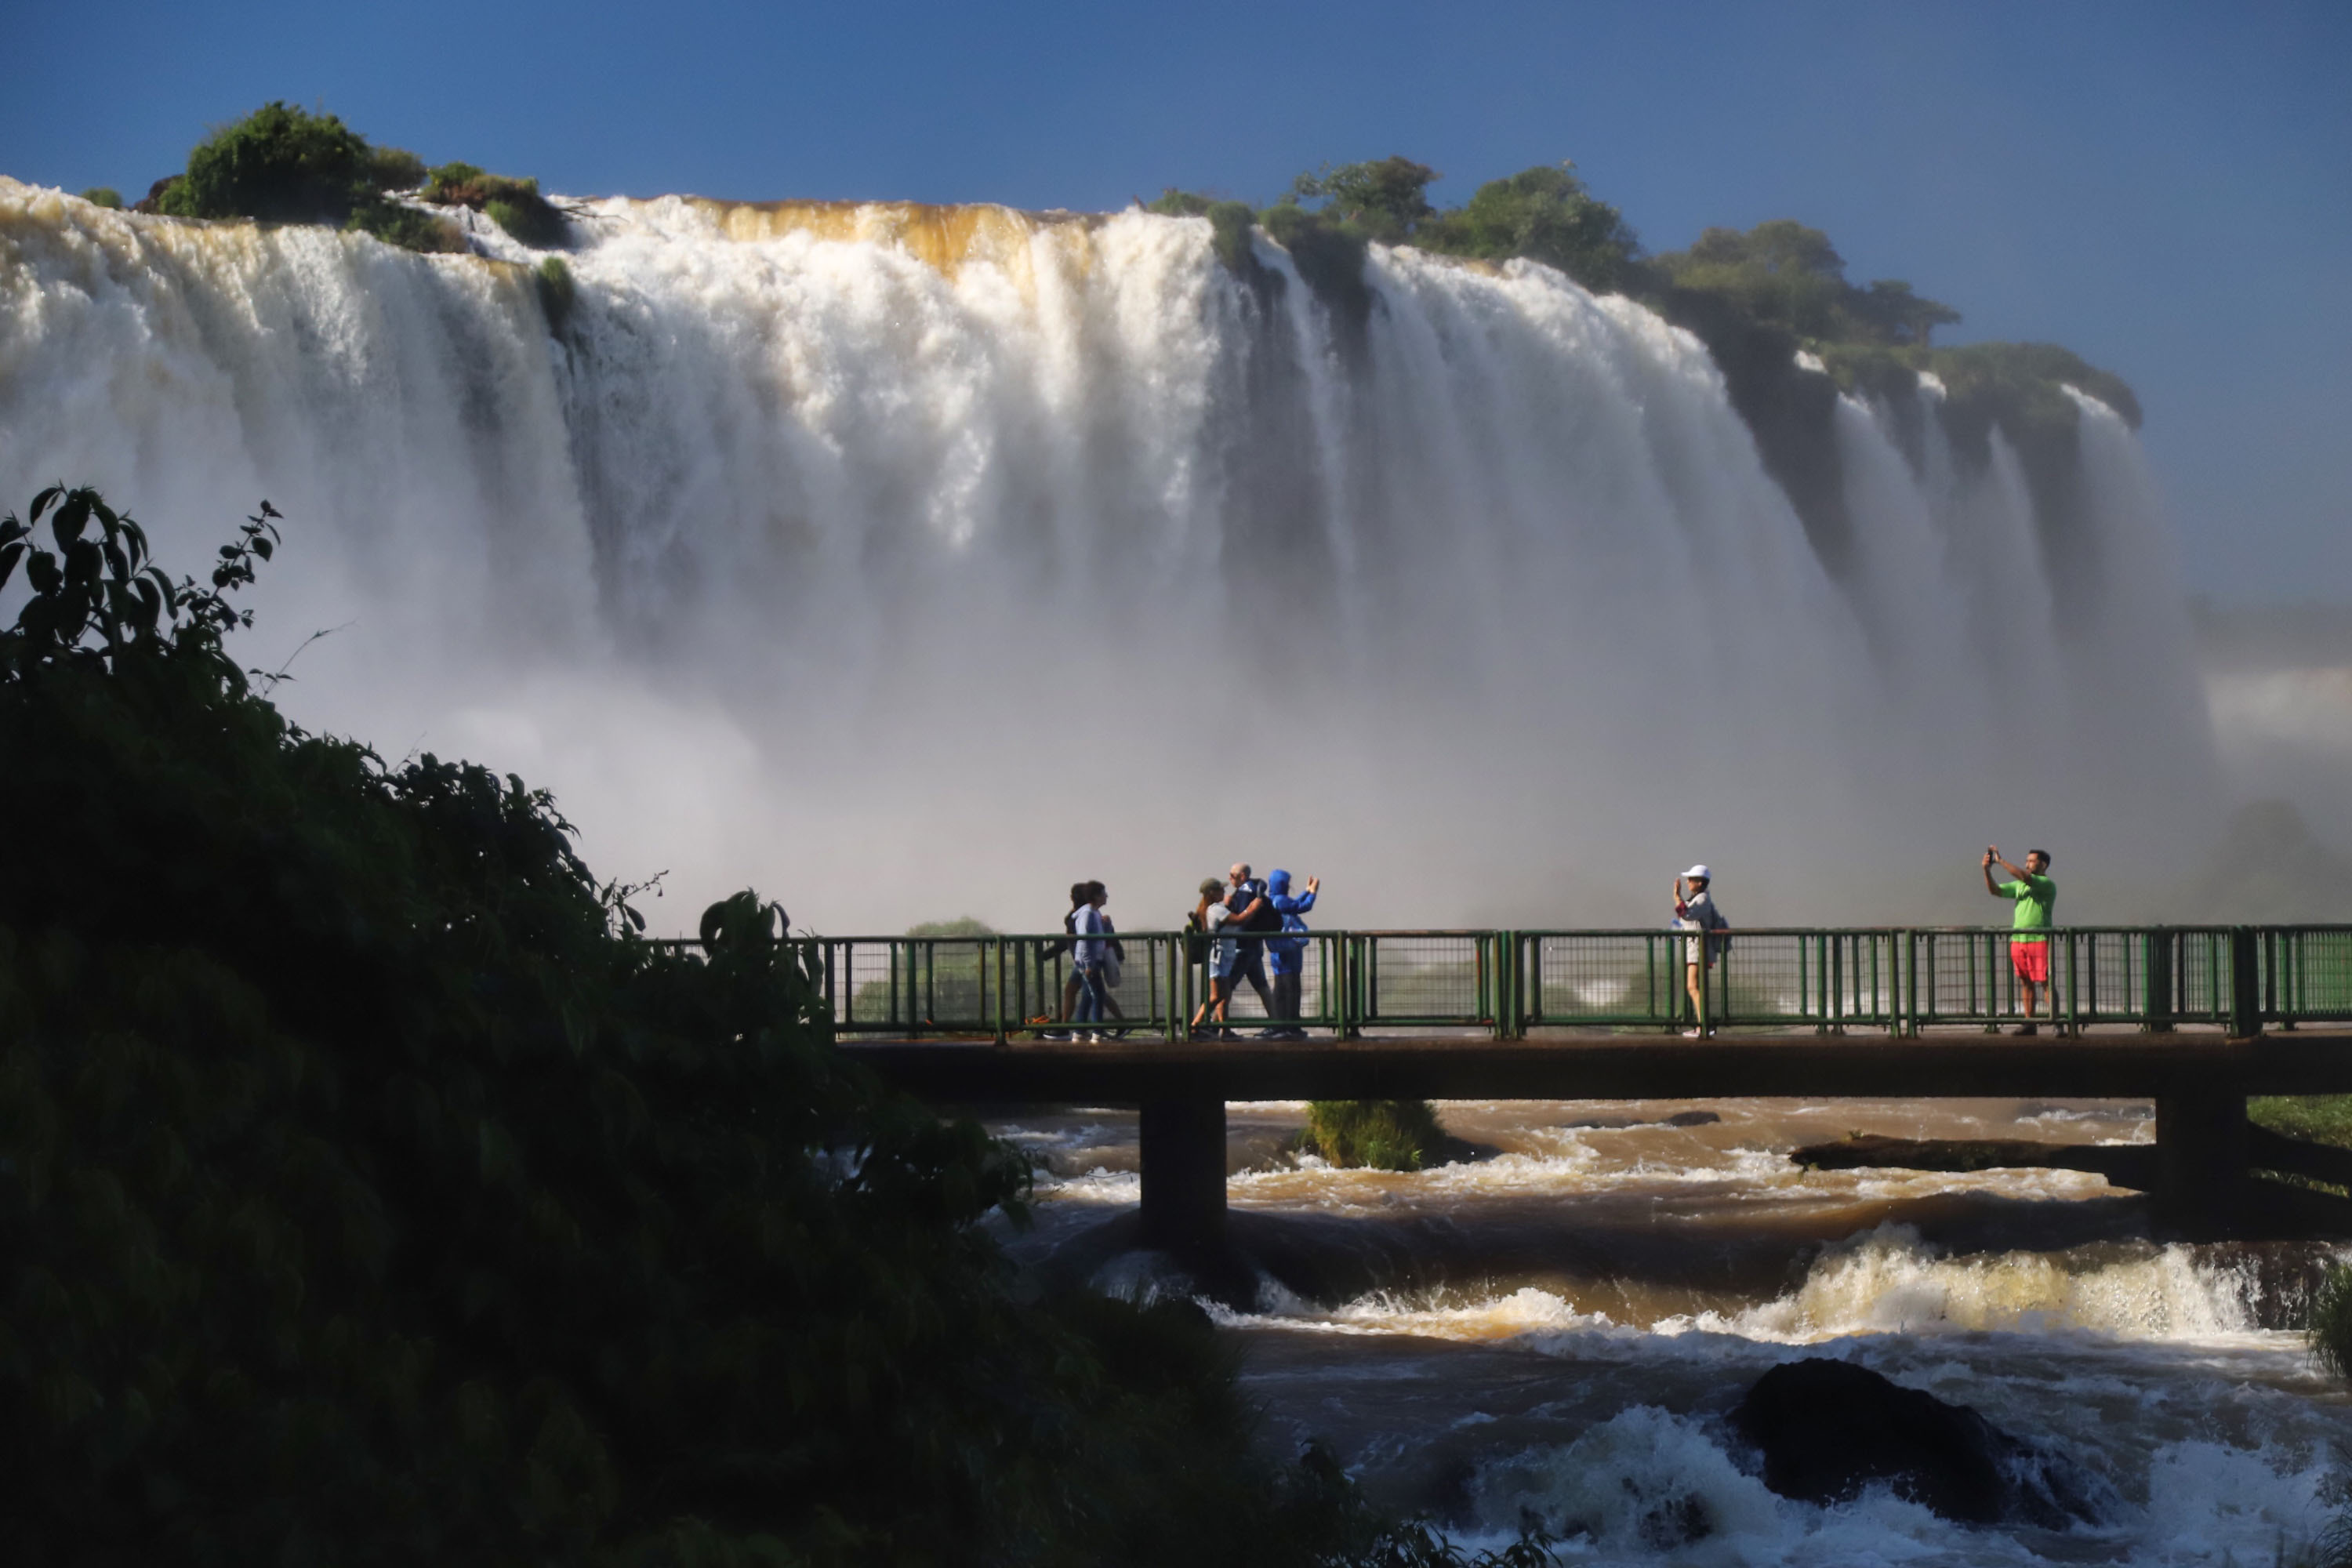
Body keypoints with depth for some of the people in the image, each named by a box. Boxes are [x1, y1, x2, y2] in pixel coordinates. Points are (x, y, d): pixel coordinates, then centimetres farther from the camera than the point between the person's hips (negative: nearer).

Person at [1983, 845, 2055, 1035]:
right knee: (2026, 983, 8)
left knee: (2046, 983, -7)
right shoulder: (2019, 885, 18)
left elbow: (2024, 877, -19)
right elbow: (1994, 890, 12)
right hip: (2018, 940, 7)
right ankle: (2029, 1023, 11)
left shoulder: (2047, 885, -4)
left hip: (2039, 939, -7)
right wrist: (1987, 870, -3)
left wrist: (2000, 861, -16)